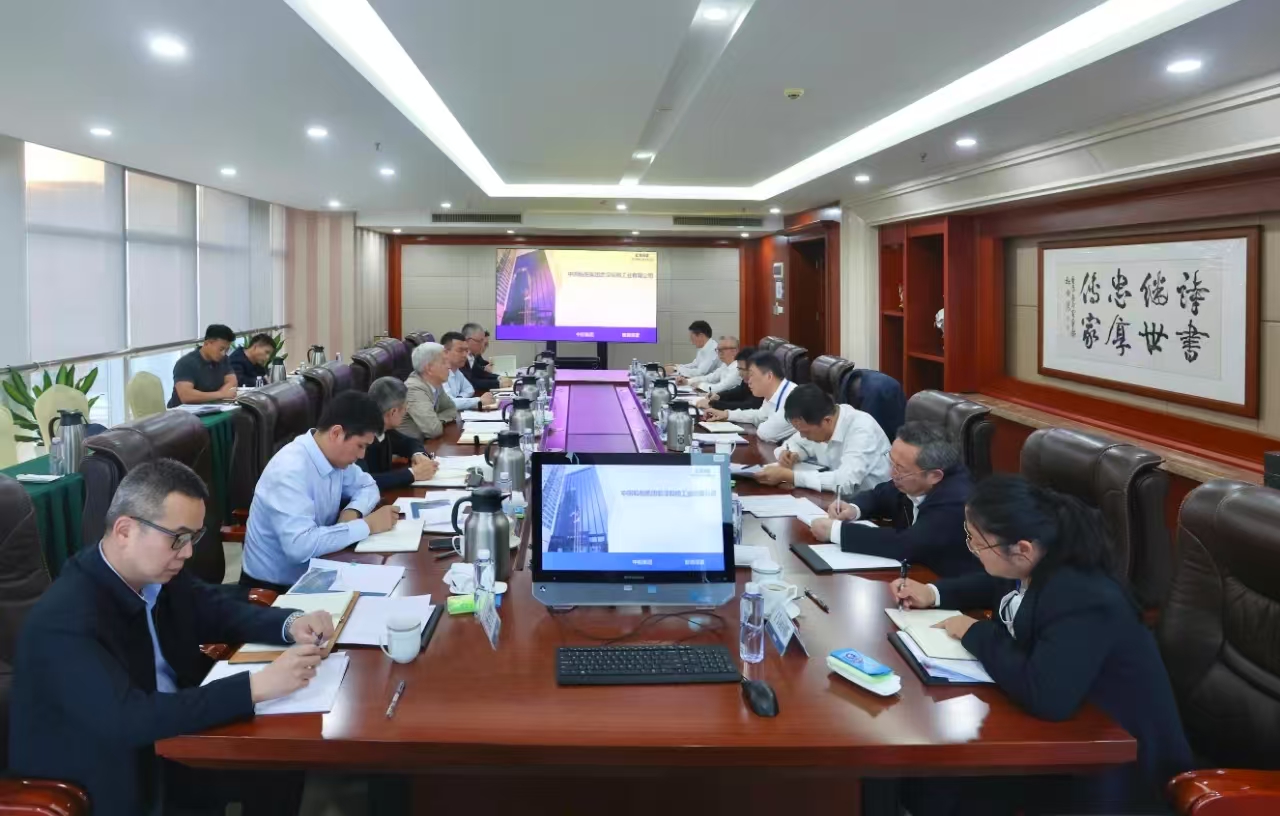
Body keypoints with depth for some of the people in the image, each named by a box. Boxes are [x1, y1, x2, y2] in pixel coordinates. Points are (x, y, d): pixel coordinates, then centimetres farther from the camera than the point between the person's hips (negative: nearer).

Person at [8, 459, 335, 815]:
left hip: (167, 739, 7)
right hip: (106, 779, -7)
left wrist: (292, 624, -14)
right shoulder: (66, 619, -27)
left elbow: (220, 610, 7)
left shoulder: (155, 572, -6)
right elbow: (129, 719, -35)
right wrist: (256, 686, -38)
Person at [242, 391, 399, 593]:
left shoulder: (334, 455, -3)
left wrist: (352, 512, -9)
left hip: (312, 572, 7)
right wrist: (367, 525, -26)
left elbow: (367, 486, 13)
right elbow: (300, 546, -36)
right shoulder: (290, 470, -27)